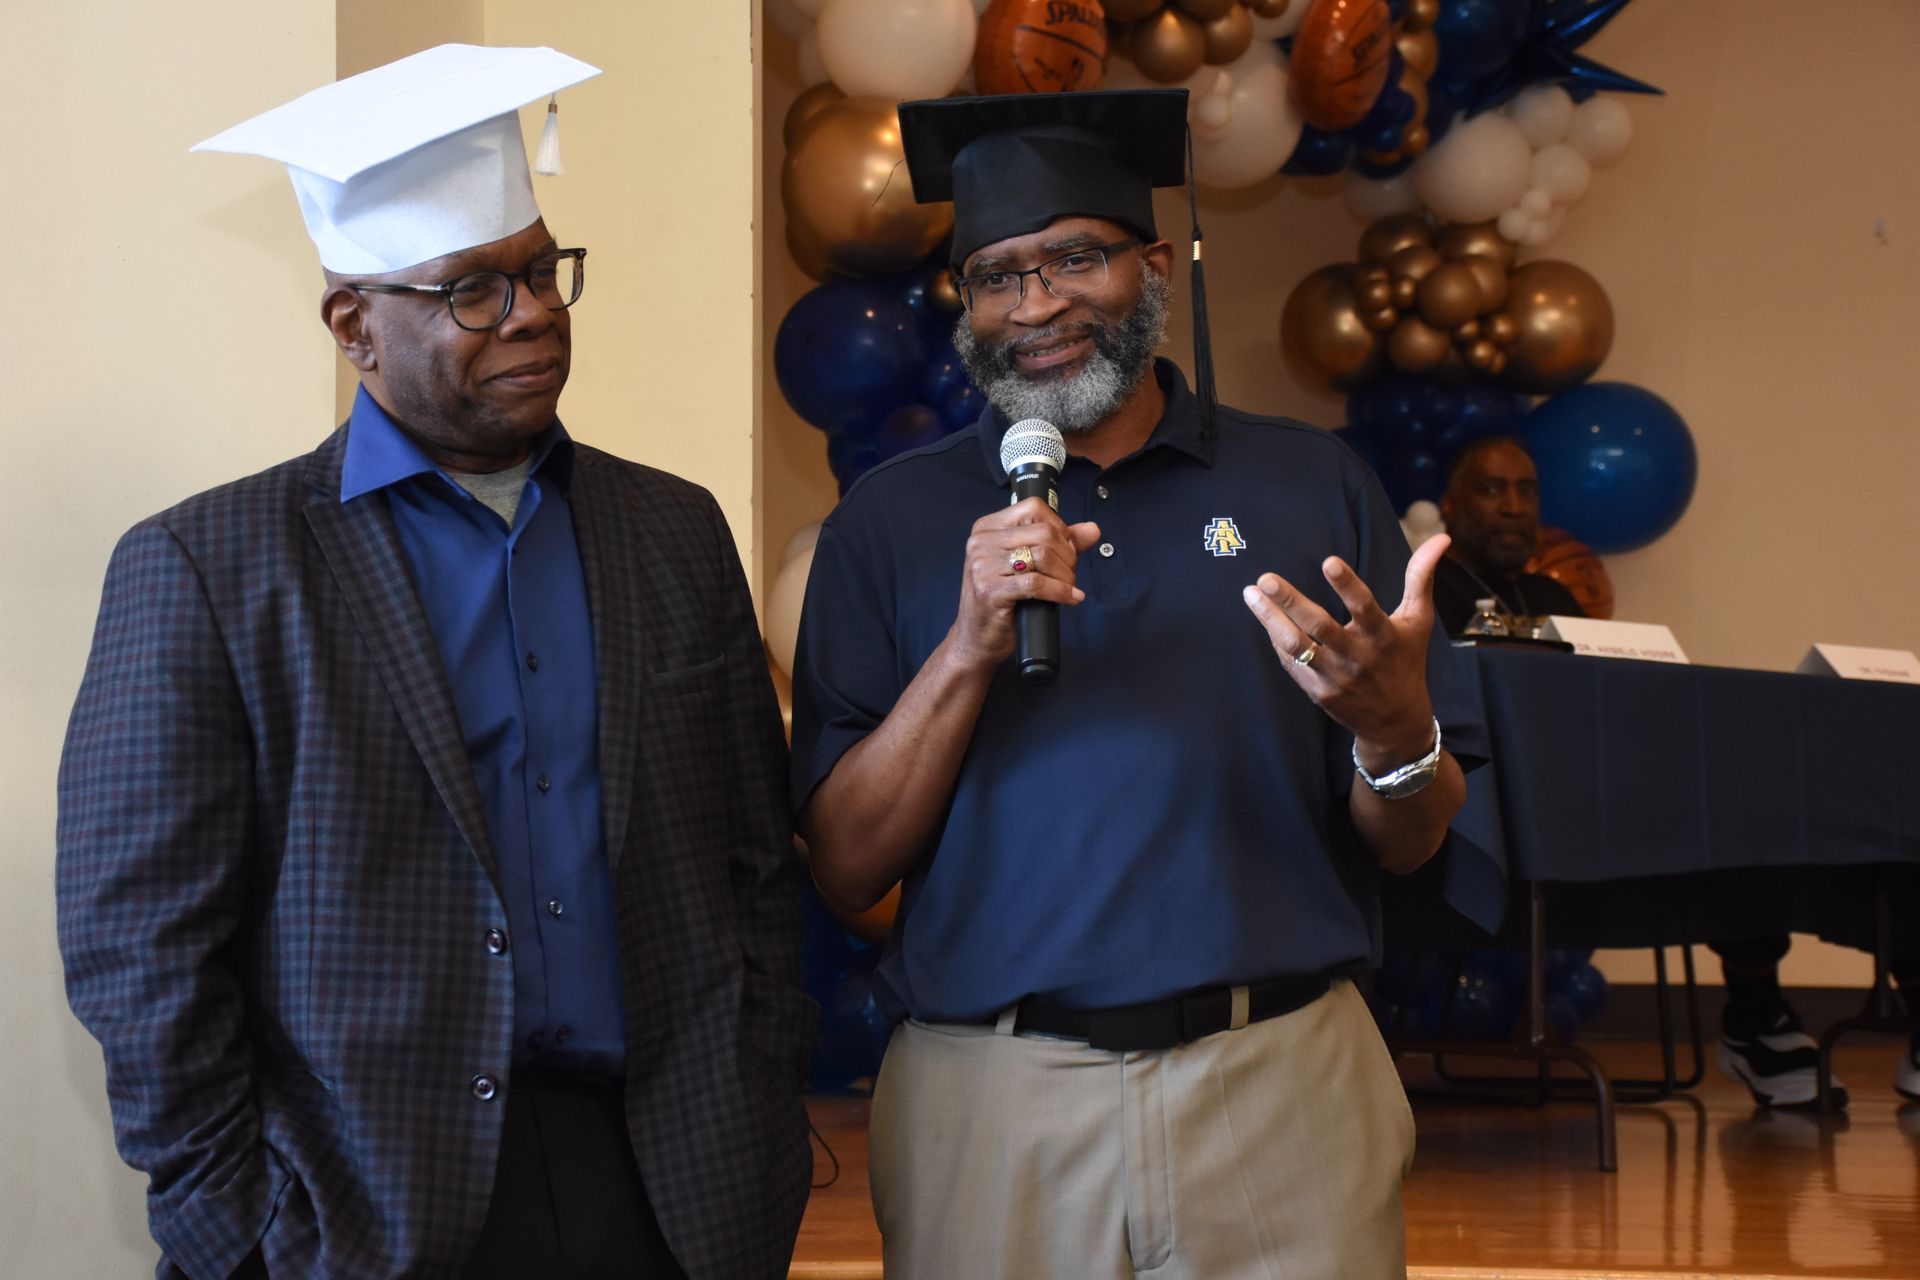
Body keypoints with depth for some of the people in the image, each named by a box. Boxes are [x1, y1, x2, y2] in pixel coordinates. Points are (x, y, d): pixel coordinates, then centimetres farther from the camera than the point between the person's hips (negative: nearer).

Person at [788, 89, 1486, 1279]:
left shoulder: (1312, 484, 4)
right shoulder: (895, 520, 4)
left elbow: (1411, 844, 4)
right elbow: (846, 865, -2)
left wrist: (1393, 727, -18)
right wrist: (969, 649, -15)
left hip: (1288, 1090, 0)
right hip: (993, 1107, 0)